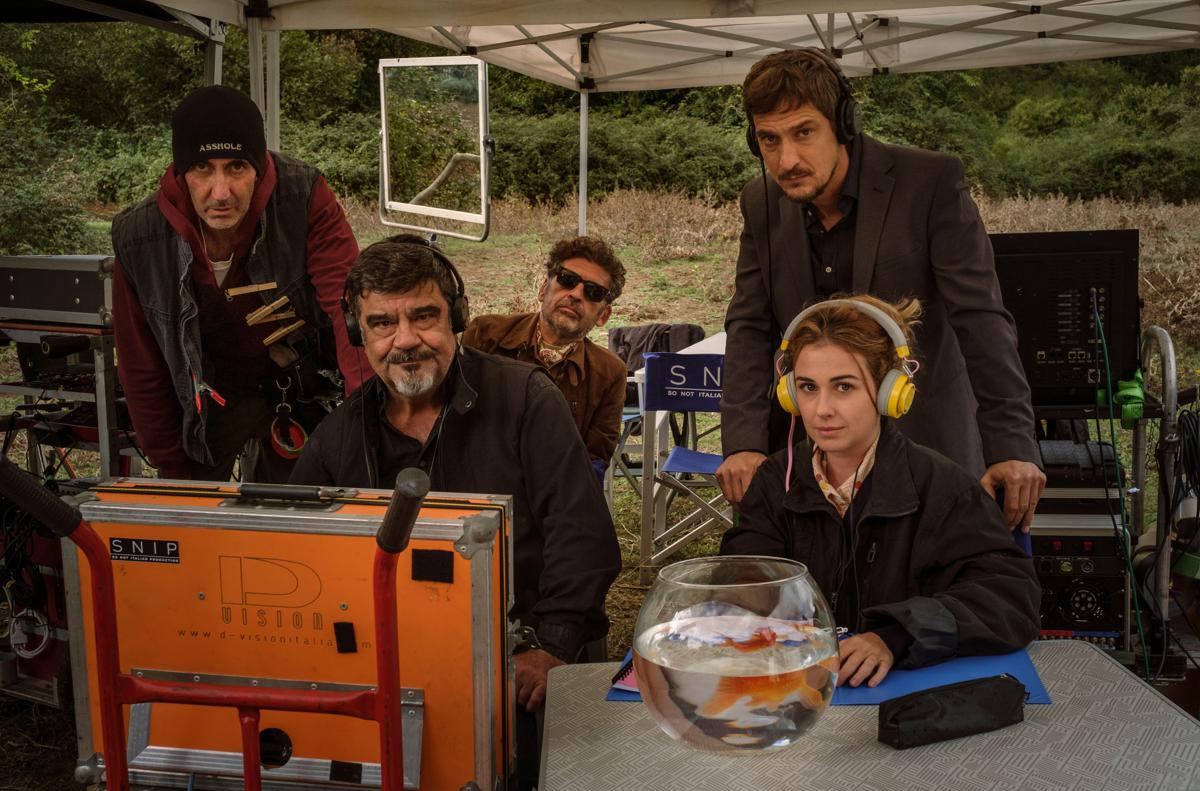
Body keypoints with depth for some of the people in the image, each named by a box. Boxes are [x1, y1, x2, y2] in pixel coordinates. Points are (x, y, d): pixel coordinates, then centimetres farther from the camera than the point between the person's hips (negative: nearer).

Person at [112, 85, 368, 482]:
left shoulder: (304, 199, -25)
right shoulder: (138, 238, -19)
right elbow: (142, 371, -8)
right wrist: (174, 473, -4)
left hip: (301, 386, -1)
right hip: (212, 400, 1)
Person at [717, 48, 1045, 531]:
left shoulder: (932, 183, -14)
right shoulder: (762, 203, 0)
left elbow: (981, 320, -17)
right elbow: (750, 328, -2)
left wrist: (1011, 447, -25)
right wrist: (744, 444, -16)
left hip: (925, 448, -3)